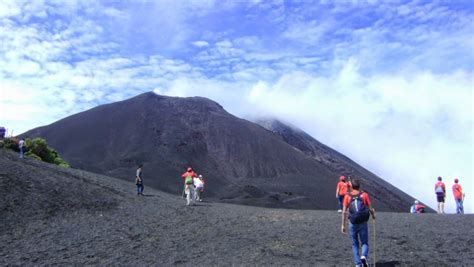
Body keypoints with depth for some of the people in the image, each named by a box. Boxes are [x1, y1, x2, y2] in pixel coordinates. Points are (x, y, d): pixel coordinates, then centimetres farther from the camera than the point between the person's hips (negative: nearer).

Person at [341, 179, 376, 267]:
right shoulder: (364, 194, 3)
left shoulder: (347, 196, 4)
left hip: (352, 224, 1)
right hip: (363, 223, -1)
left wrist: (343, 225, 2)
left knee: (355, 244, 15)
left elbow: (344, 212, -2)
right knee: (365, 243, 12)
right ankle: (364, 256, -16)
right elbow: (370, 208, 2)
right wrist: (373, 215, 23)